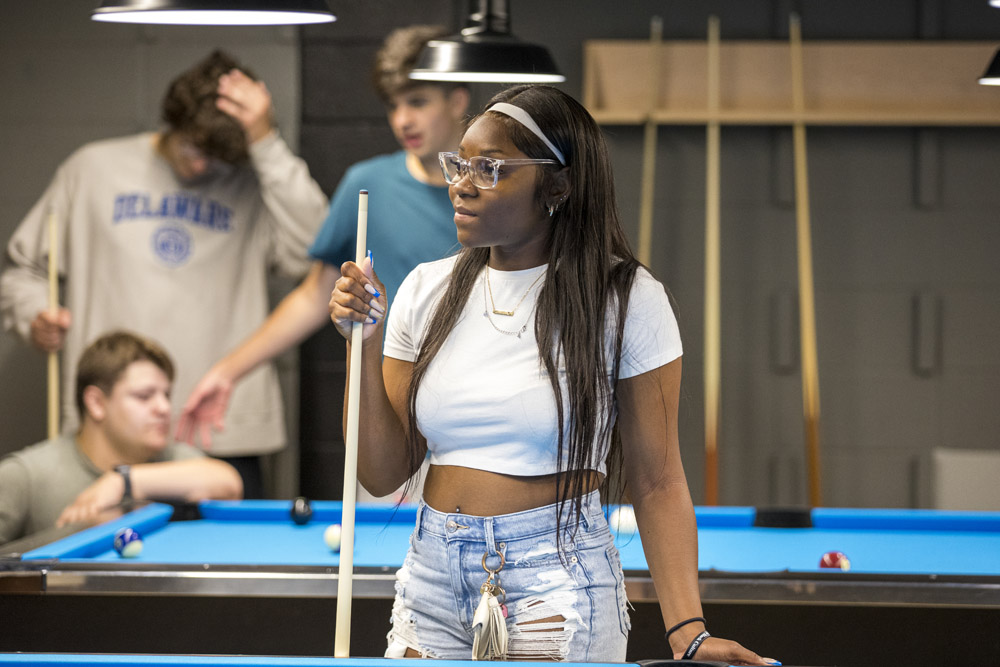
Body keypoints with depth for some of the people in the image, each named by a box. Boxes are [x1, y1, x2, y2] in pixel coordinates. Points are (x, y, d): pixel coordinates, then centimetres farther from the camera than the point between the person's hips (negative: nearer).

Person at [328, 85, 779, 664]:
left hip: (557, 579, -4)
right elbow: (383, 475, 5)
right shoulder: (426, 290, 5)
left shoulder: (626, 299, -8)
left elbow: (656, 482, -8)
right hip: (432, 574, 5)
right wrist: (366, 343, -6)